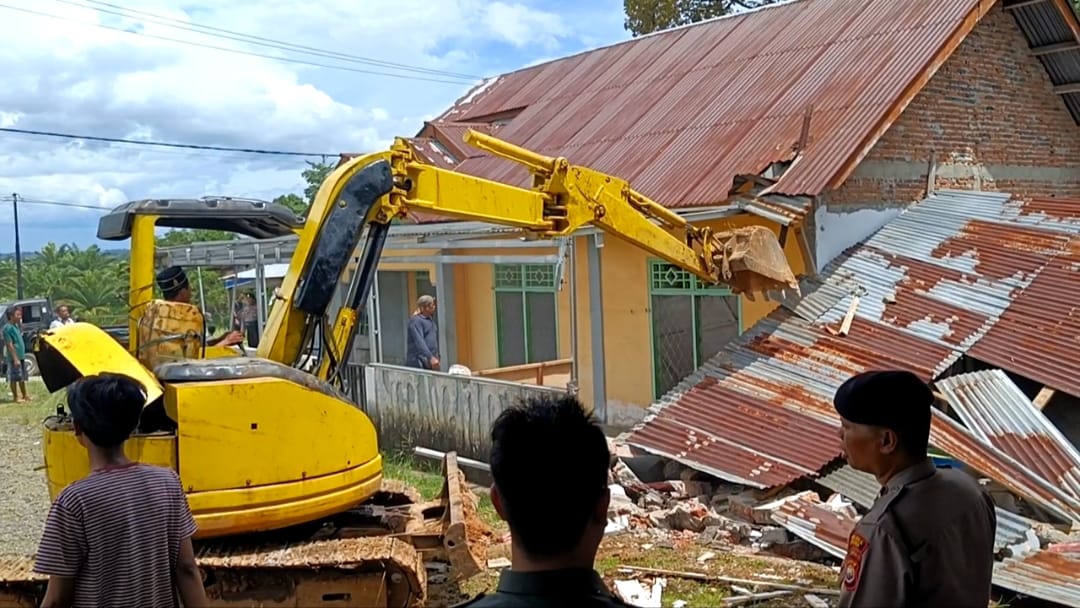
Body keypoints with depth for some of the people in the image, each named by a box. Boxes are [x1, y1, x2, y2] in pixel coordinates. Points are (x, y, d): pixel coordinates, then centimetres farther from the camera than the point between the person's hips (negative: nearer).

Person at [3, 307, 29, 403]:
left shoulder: (16, 326, 11)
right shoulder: (8, 328, -15)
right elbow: (9, 345, -19)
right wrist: (15, 358, -21)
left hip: (21, 356, 9)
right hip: (14, 357, -9)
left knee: (22, 377, 16)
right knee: (14, 378, -1)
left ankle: (24, 395, 26)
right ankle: (16, 397, 6)